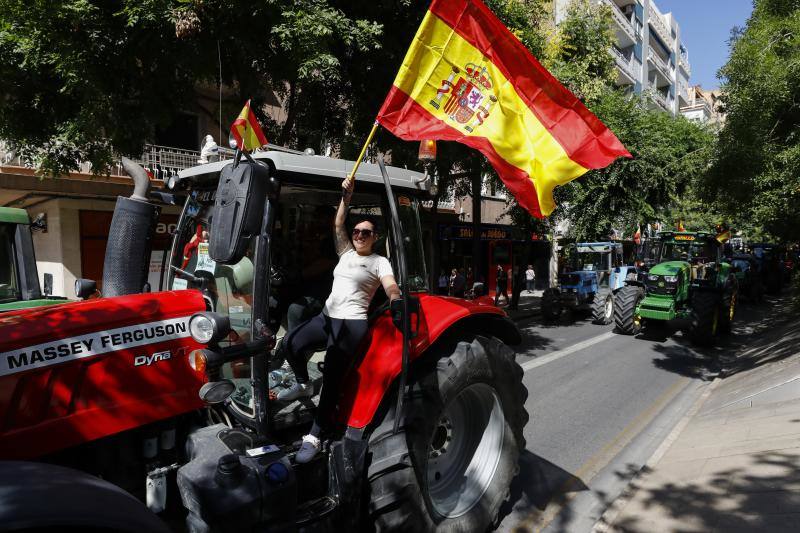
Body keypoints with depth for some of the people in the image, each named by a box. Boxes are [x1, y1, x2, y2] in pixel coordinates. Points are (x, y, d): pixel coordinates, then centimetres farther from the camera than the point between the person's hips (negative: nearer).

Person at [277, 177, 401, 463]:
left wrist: (396, 299, -40)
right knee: (292, 343, -14)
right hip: (326, 316, 6)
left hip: (352, 322, -6)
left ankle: (314, 436, -7)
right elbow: (338, 225, 12)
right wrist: (346, 197, 3)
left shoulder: (380, 262, 1)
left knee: (332, 377, -13)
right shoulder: (345, 253, 18)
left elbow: (391, 286, -17)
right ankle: (303, 385, 15)